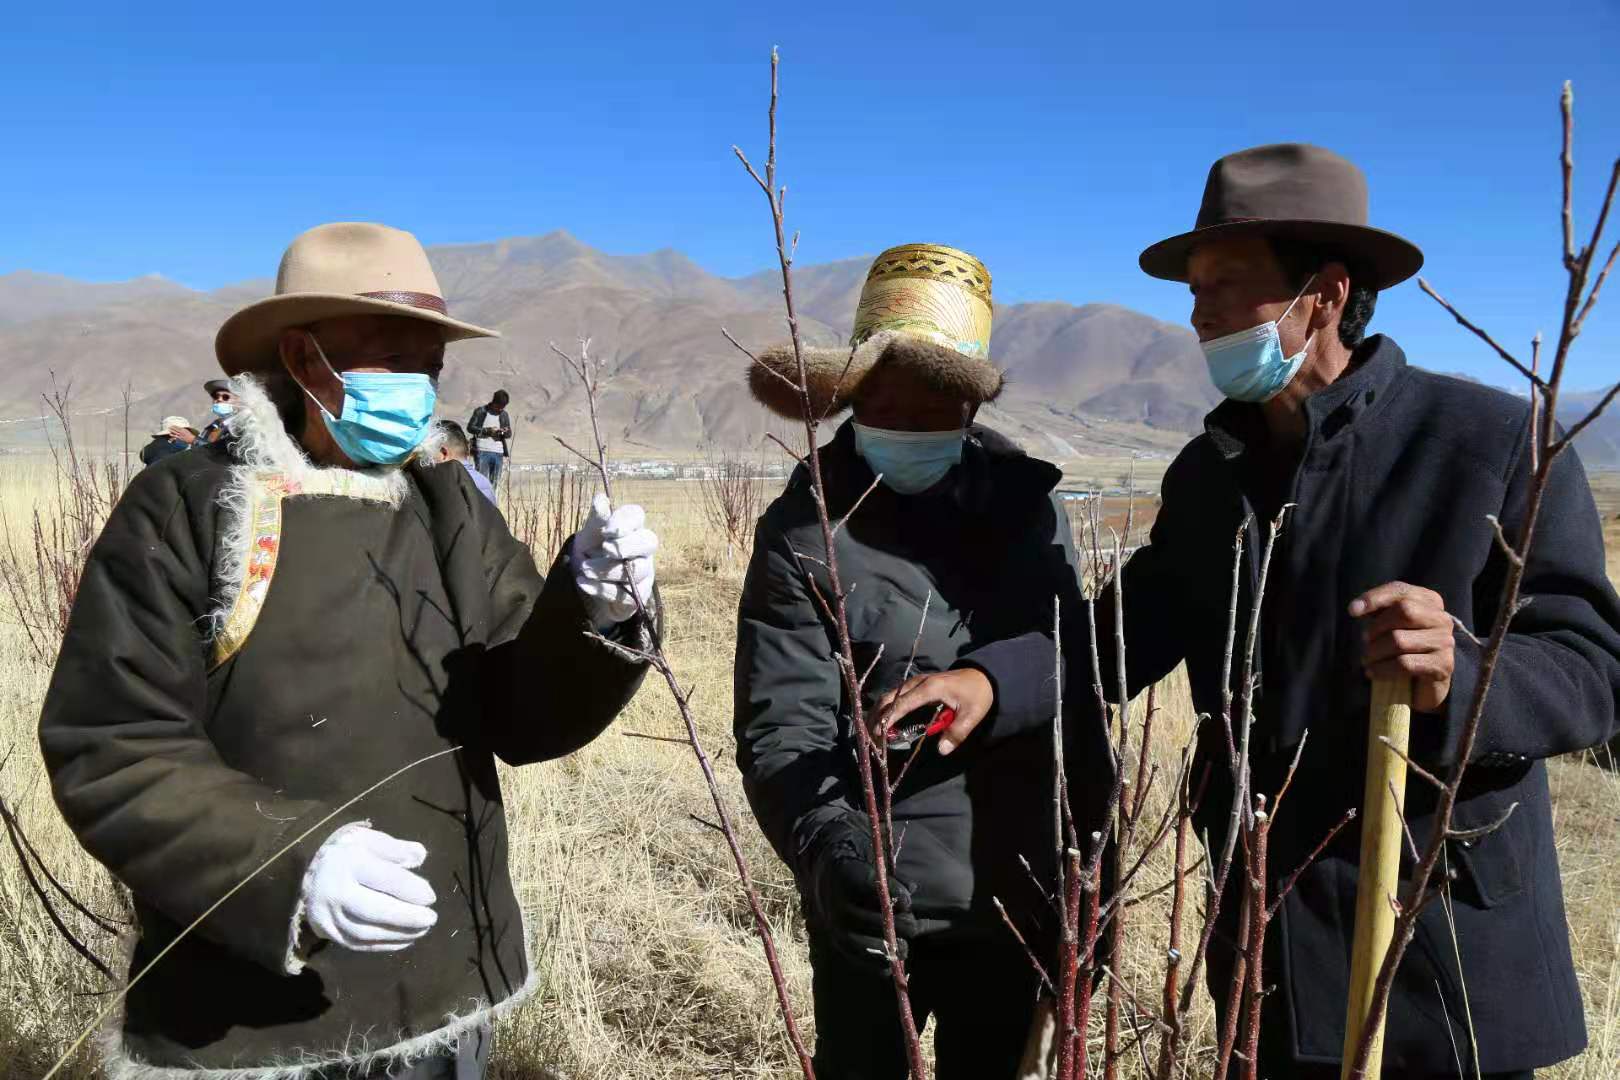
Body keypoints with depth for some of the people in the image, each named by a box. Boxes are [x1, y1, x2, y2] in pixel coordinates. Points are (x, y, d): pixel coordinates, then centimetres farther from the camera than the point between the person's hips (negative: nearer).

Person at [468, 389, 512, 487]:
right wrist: (487, 430, -13)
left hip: (498, 453, 4)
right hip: (482, 452, -4)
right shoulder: (480, 411, 2)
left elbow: (509, 434, 16)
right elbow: (470, 427, -2)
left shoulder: (504, 415, 13)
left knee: (494, 483, 4)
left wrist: (505, 432, -8)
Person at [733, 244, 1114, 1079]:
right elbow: (780, 728, -19)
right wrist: (828, 843, -35)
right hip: (875, 900, -3)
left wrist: (1091, 863, -3)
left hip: (1016, 895, 3)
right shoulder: (803, 531, -11)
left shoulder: (1029, 504, 0)